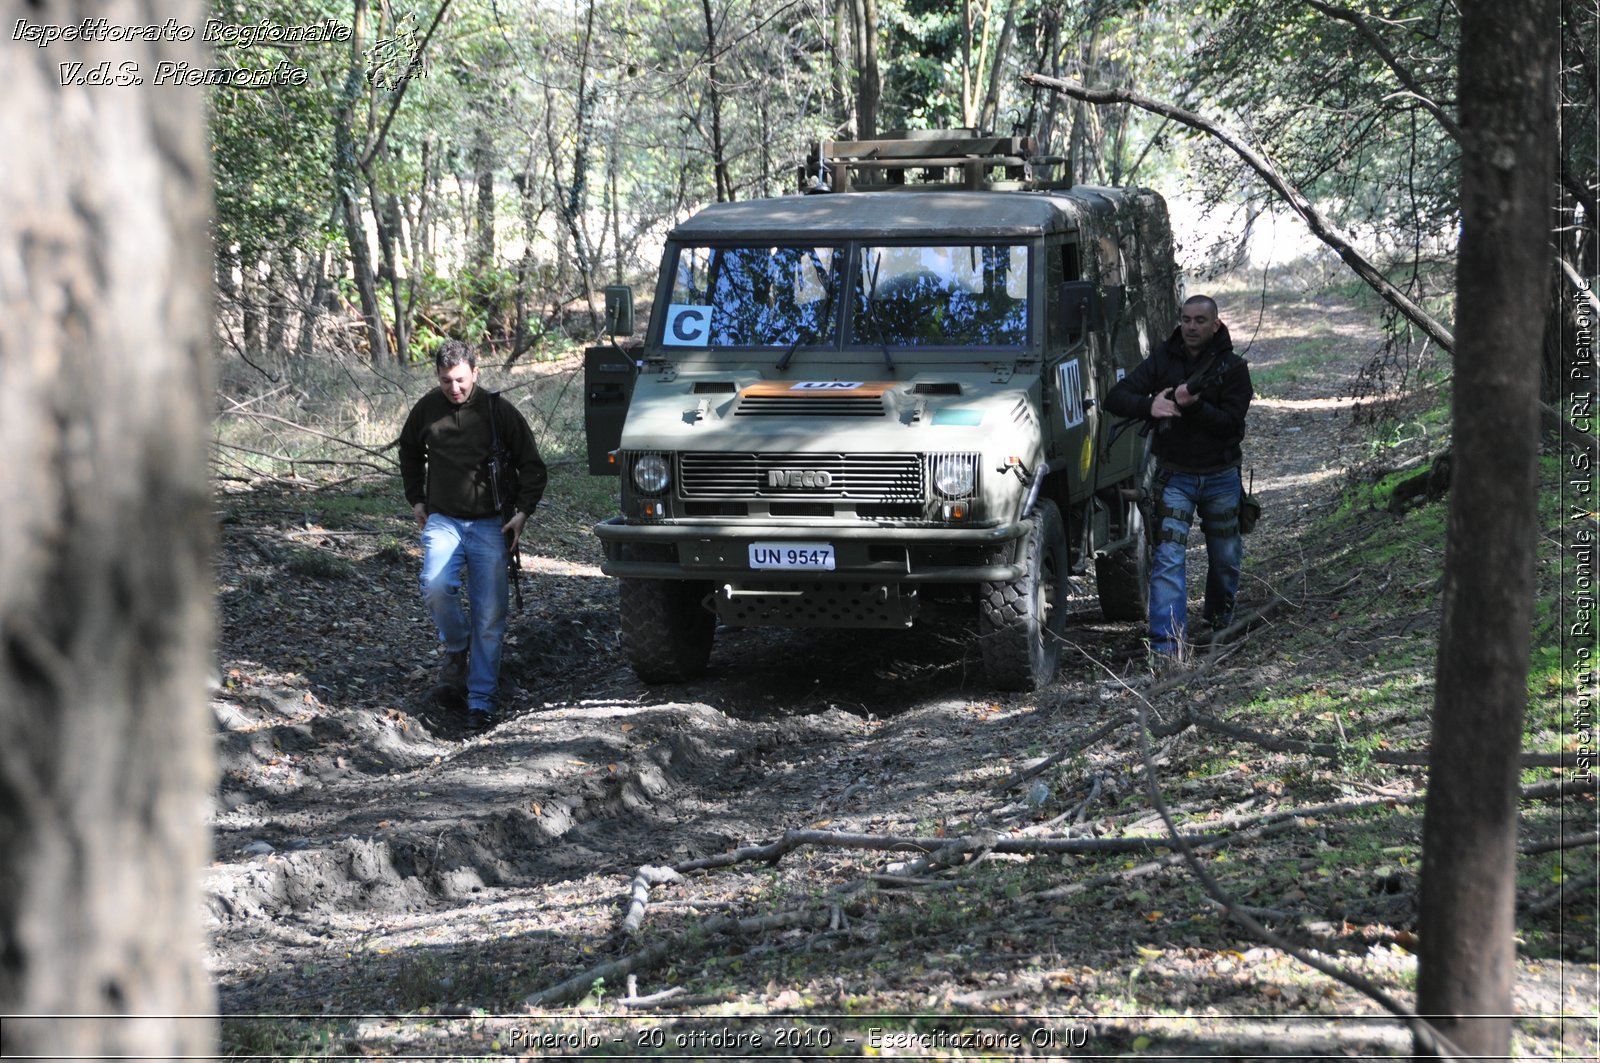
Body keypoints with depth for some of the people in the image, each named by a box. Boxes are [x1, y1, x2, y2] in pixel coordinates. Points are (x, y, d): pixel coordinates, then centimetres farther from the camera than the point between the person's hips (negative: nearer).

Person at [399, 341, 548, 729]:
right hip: (443, 520, 1)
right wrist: (416, 500, 15)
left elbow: (533, 467, 3)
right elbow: (409, 452, 23)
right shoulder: (427, 409, 2)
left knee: (490, 616, -5)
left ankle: (481, 700, 4)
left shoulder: (498, 411, -4)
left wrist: (522, 511, -8)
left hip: (490, 525, -1)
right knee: (436, 587, -25)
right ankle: (457, 647, 4)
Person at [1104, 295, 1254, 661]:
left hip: (1220, 478, 1)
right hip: (1175, 476, -1)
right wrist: (1150, 405, -26)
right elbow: (1115, 399, -7)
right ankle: (1168, 643, -20)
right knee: (1169, 556, -14)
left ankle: (1220, 622, 41)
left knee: (1225, 559, 15)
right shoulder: (1163, 361, -2)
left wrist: (1194, 406, -30)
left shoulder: (1233, 368, -5)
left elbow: (1231, 423, -14)